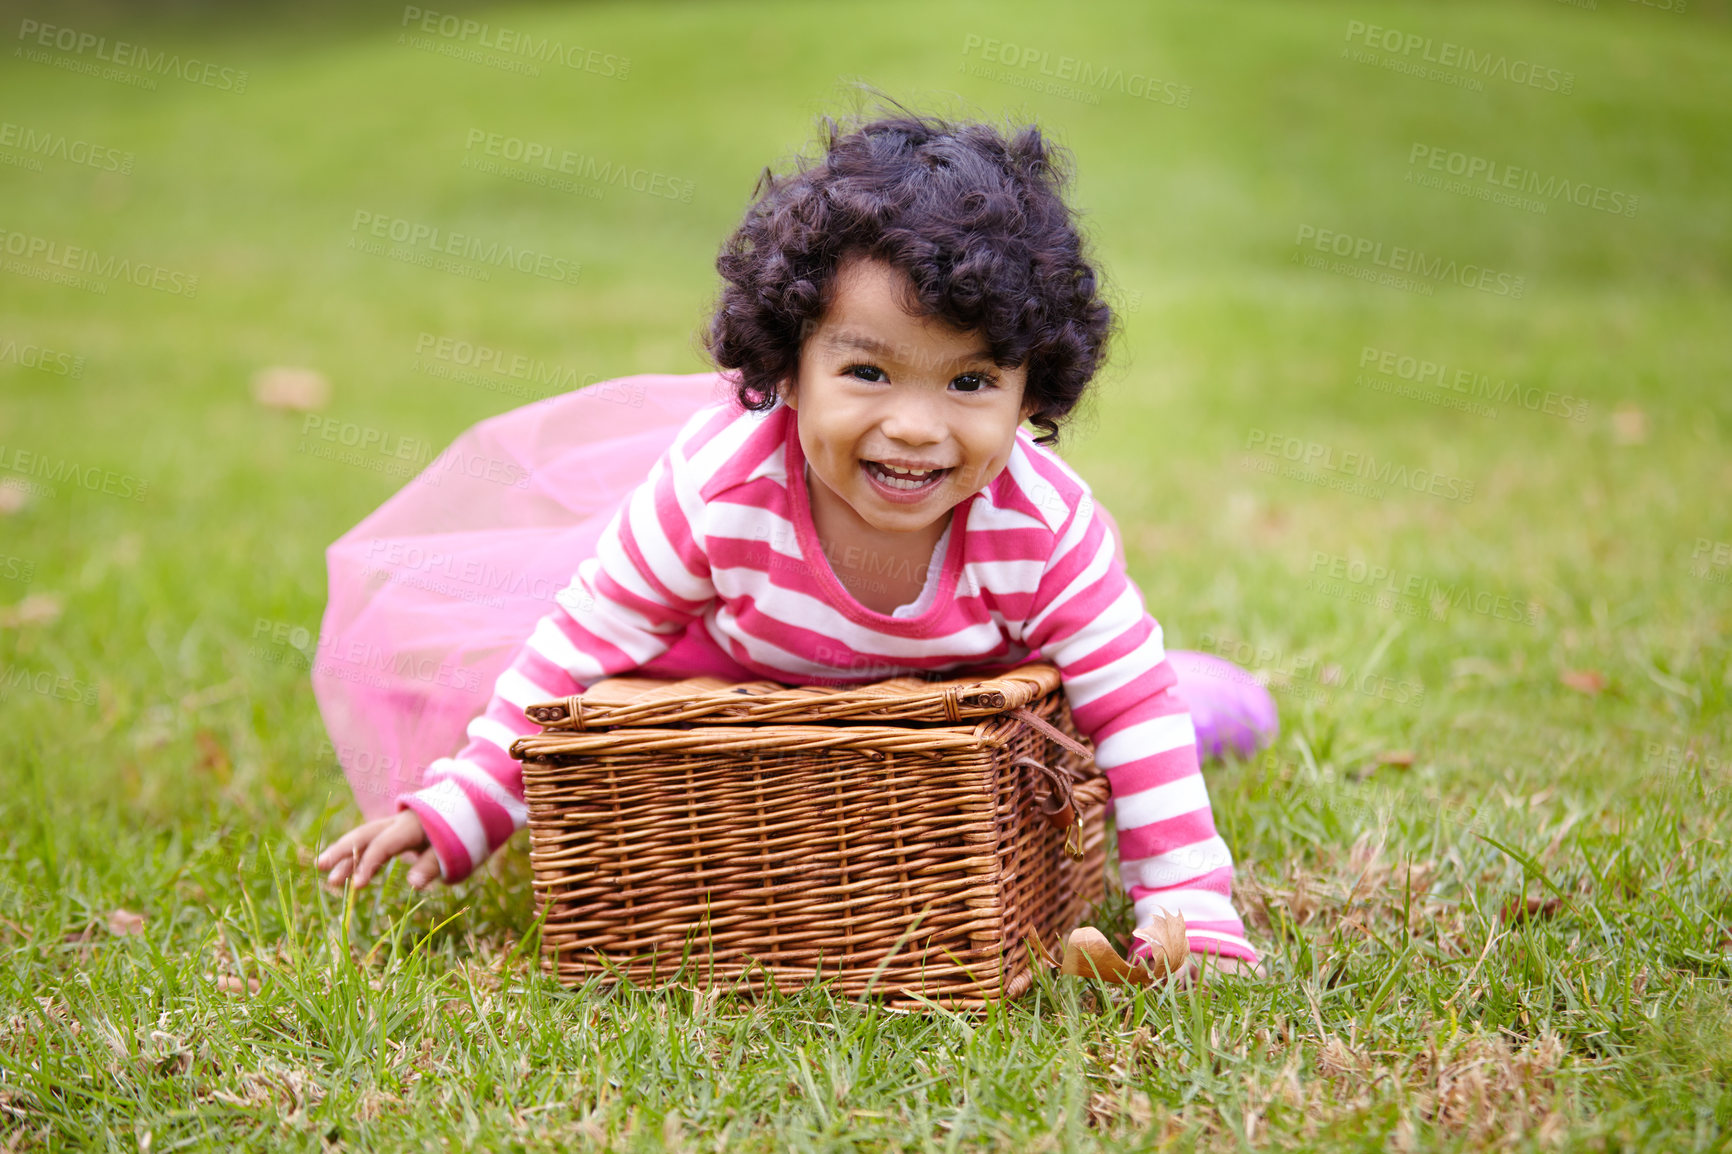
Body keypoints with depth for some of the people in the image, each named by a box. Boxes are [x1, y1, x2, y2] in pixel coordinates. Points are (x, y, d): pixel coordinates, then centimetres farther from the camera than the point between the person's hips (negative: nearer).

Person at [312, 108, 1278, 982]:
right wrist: (460, 811, -26)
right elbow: (583, 643, -28)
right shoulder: (718, 488, -42)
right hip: (737, 670, 0)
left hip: (953, 684, 0)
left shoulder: (1046, 525, -38)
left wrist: (1192, 915, -31)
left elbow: (1131, 706, -27)